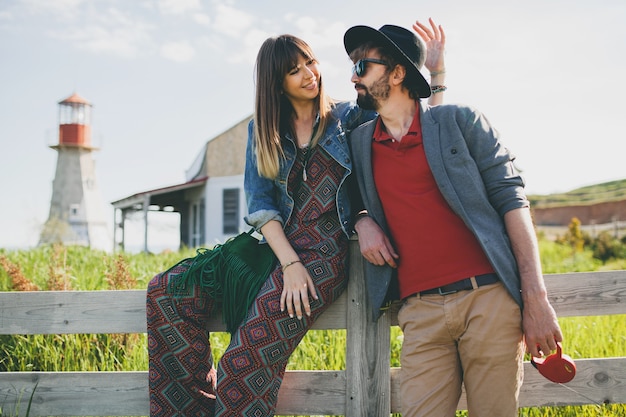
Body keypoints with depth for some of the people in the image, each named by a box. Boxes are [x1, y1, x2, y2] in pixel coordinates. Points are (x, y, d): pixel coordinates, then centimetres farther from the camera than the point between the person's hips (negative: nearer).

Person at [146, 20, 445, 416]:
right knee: (166, 291, -11)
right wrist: (290, 263, -12)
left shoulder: (346, 116, 5)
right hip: (277, 247, 5)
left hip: (327, 252, -4)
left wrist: (436, 67, -7)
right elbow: (261, 205, 2)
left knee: (246, 361, -23)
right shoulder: (263, 130, 11)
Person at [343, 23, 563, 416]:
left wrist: (537, 298, -8)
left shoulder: (460, 121, 4)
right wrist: (362, 221, 5)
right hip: (421, 311, 3)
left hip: (490, 299, -2)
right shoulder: (360, 141, 15)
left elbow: (511, 201, 0)